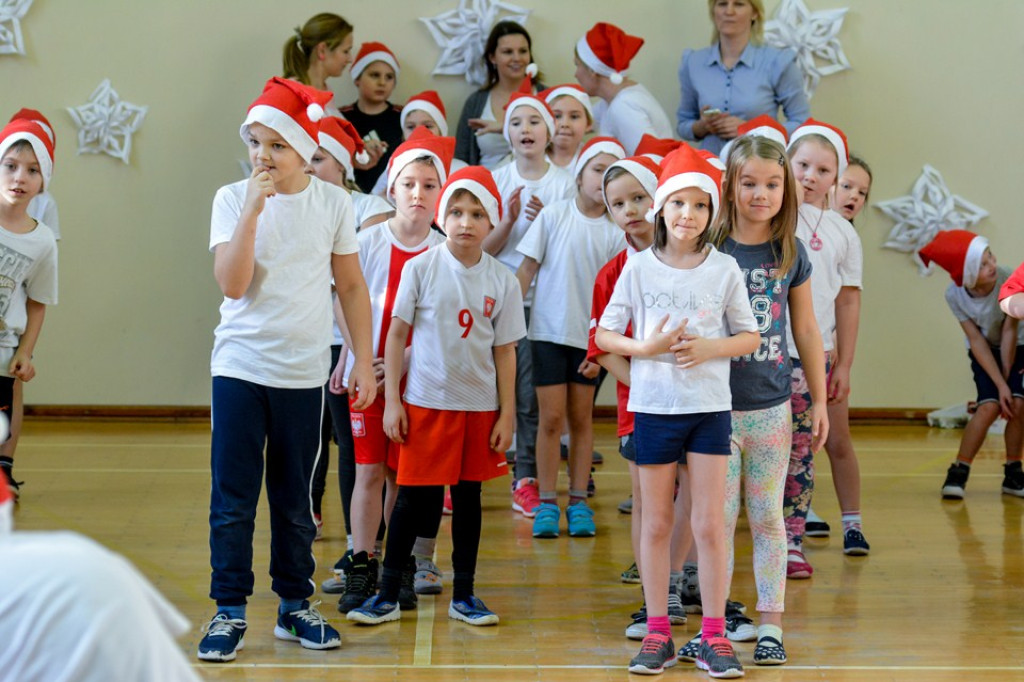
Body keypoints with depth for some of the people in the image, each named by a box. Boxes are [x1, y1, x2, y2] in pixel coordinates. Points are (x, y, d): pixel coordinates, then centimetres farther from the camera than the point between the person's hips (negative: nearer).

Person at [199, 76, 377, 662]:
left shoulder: (333, 203, 0)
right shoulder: (233, 199, -3)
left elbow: (352, 287, 7)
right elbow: (233, 284, -14)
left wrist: (364, 363, 4)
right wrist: (253, 210, -19)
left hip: (304, 373, 1)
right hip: (240, 367, -1)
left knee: (295, 500, 9)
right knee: (233, 497, -1)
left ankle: (295, 604, 22)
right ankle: (230, 610, 9)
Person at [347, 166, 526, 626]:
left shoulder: (502, 281, 1)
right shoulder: (421, 268, -5)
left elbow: (504, 351, 5)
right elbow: (397, 333, -1)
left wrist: (507, 414, 3)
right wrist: (391, 401, -5)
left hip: (480, 405, 2)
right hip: (425, 400, -2)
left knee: (468, 496, 10)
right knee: (413, 496, 1)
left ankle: (464, 595, 21)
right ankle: (388, 595, 10)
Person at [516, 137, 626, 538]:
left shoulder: (615, 231, -2)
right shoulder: (553, 216, -3)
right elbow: (527, 269, 0)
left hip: (589, 337, 1)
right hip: (549, 330, -1)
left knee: (581, 418, 8)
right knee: (551, 418, 0)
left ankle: (578, 502, 16)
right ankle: (546, 503, 8)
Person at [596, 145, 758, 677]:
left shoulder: (724, 269, 0)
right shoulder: (639, 268, -1)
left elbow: (750, 337, 5)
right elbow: (604, 334, 3)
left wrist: (712, 348, -14)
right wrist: (644, 348, -15)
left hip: (710, 408, 0)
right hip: (653, 408, 0)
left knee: (710, 524, 1)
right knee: (656, 523, 8)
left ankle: (714, 636, 8)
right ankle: (658, 633, 16)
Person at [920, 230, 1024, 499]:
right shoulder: (955, 295, -25)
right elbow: (977, 341, -19)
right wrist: (1000, 384, -21)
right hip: (985, 352, 0)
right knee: (989, 407, -18)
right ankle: (958, 473, -6)